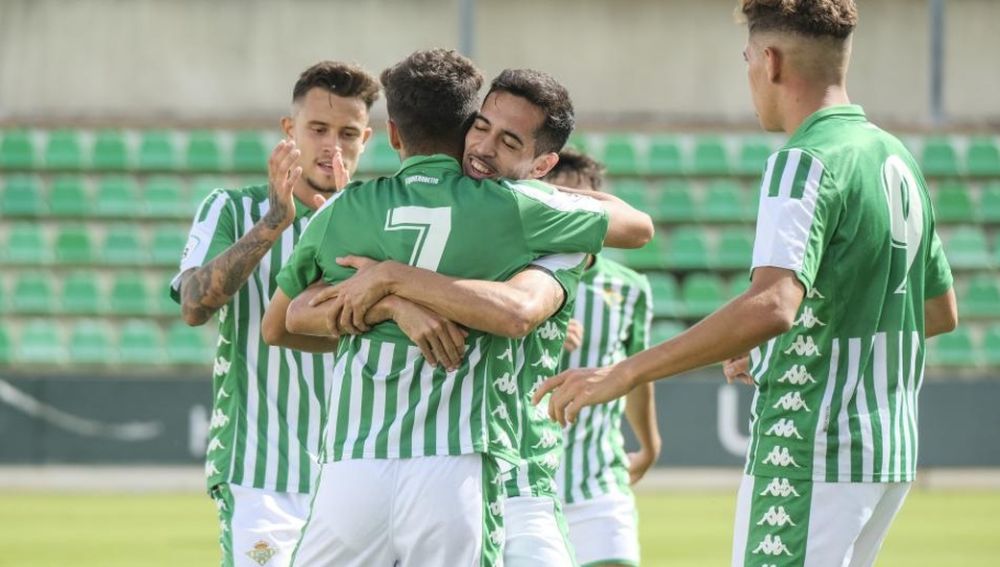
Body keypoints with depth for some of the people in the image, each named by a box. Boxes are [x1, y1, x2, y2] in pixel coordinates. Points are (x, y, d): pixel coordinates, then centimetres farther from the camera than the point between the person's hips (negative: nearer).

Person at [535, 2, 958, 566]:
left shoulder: (807, 163, -15)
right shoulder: (897, 159, 13)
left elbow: (772, 306, -30)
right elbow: (941, 311, 24)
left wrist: (625, 373, -30)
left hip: (810, 456, -9)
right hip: (890, 452, 9)